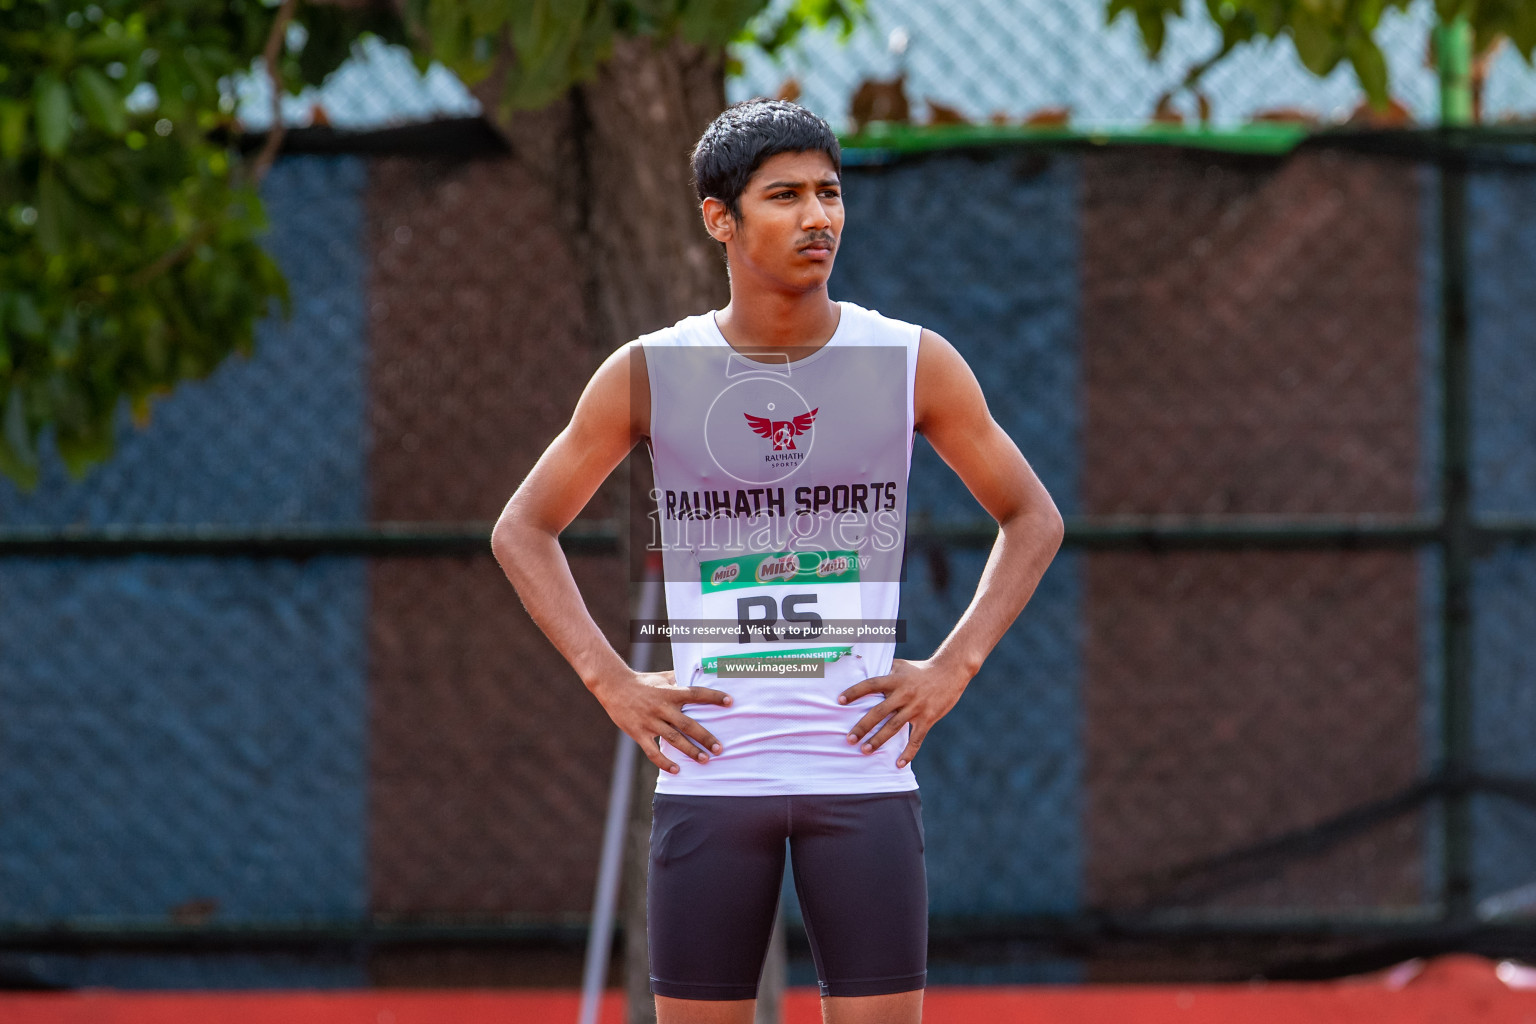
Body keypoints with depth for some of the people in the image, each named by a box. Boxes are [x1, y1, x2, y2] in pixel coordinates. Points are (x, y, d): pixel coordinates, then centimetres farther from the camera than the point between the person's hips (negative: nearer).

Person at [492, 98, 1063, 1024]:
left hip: (862, 769, 0)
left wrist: (954, 668, 0)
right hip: (710, 773, 0)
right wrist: (610, 680, 0)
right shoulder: (650, 374, 1)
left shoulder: (915, 364, 1)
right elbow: (523, 530, 12)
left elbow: (1033, 519, 12)